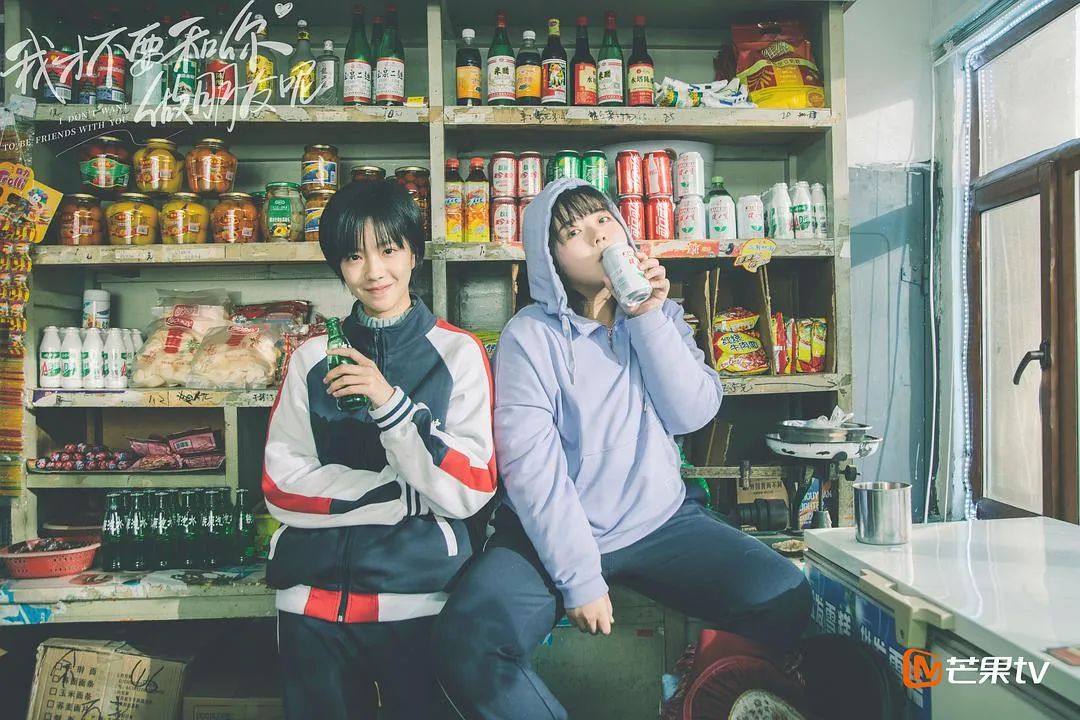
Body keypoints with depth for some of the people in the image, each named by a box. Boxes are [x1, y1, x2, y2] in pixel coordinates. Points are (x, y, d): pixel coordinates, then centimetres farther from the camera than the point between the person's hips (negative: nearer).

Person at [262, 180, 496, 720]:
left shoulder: (459, 353, -3)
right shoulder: (311, 359, 5)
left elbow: (470, 490, -10)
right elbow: (280, 486, -1)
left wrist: (391, 402, -22)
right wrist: (400, 494, -11)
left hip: (420, 596, -2)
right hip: (315, 597, 2)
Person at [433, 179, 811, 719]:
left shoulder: (660, 314, 6)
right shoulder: (531, 335, -9)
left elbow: (693, 414, -6)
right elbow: (531, 464, -15)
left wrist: (648, 318, -14)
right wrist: (579, 579, -20)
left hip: (661, 520, 4)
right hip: (555, 533, -3)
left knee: (785, 601, -15)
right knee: (467, 643, -27)